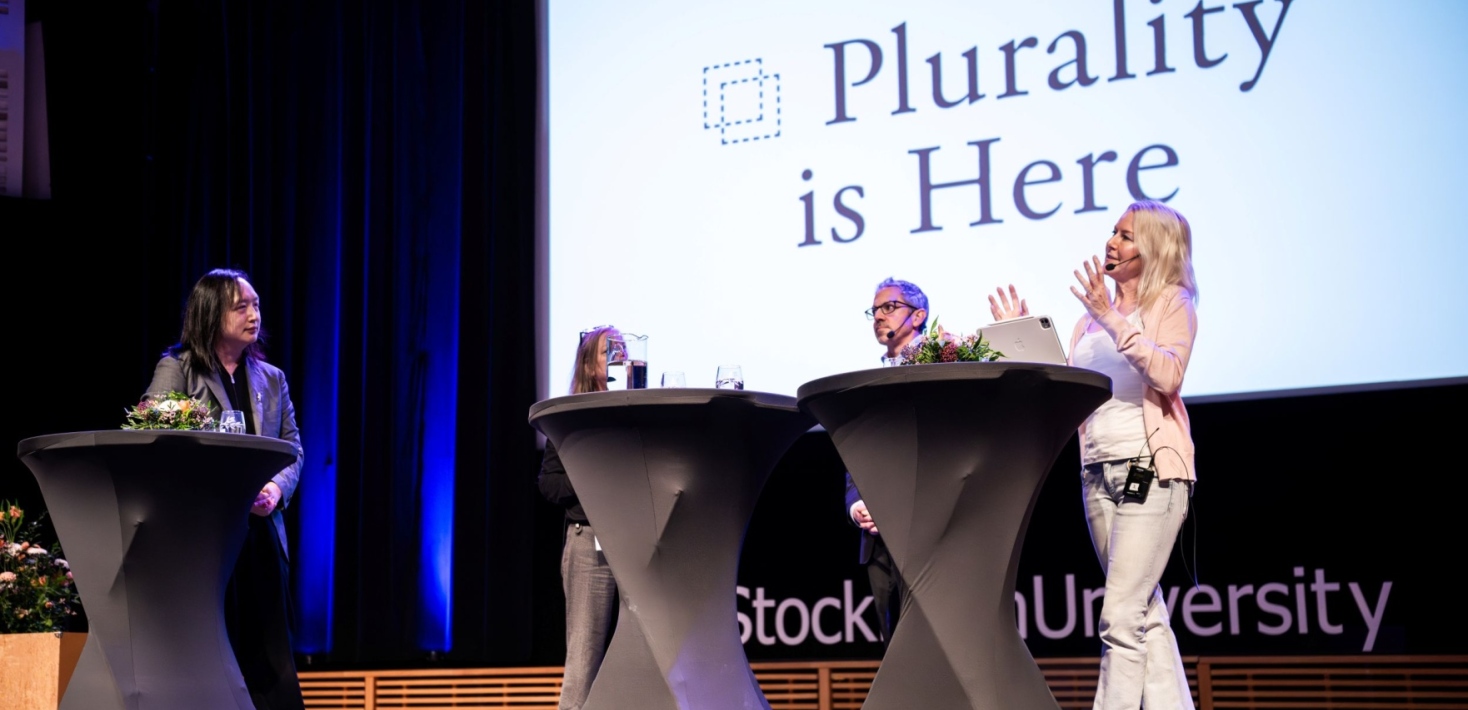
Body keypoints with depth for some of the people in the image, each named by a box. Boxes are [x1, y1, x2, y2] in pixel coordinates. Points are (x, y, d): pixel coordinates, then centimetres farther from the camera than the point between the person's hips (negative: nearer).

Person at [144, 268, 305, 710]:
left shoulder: (271, 378, 16)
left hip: (261, 533, 4)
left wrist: (277, 489, -7)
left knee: (272, 664, 3)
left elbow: (293, 448, 15)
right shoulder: (177, 369, 2)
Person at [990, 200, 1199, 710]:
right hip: (1098, 470, 6)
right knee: (1146, 614, 8)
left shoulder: (1171, 302, 1)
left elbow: (1168, 375, -17)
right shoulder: (1093, 315, 17)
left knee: (1121, 617, -12)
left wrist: (1114, 320, -19)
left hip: (1150, 467, -6)